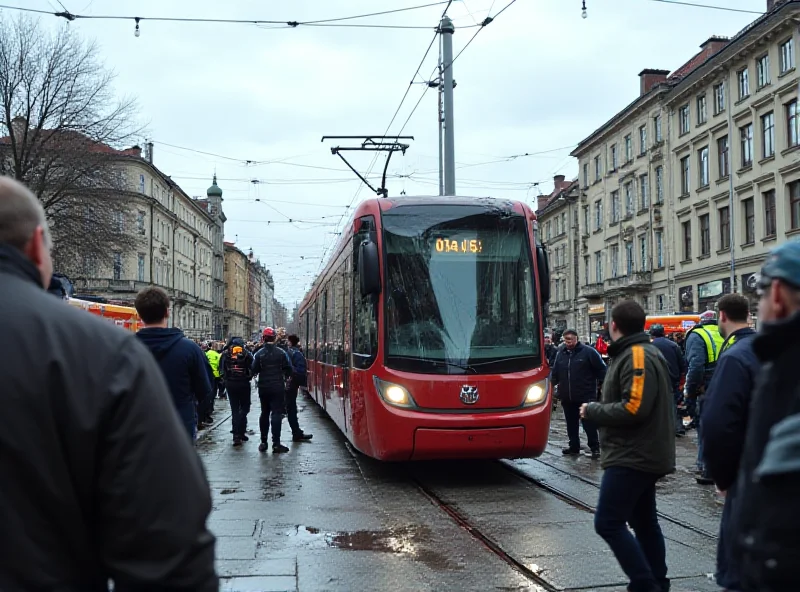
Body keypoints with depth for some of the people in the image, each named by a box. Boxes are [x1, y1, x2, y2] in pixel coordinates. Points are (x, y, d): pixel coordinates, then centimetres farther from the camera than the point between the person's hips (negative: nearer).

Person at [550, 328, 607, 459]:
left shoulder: (588, 352, -6)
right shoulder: (561, 353, 9)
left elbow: (601, 369, -3)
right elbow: (555, 373, 15)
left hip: (586, 397, -5)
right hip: (567, 398, 5)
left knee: (589, 423, -1)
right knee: (571, 424, 12)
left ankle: (595, 448, 8)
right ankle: (574, 447, 23)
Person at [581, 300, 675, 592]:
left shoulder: (637, 356, -17)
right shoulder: (642, 353, 15)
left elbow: (634, 409, -26)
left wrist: (593, 411, -14)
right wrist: (599, 409, 8)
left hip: (633, 457, -11)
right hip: (642, 455, 11)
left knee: (608, 522, -10)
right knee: (644, 522, 16)